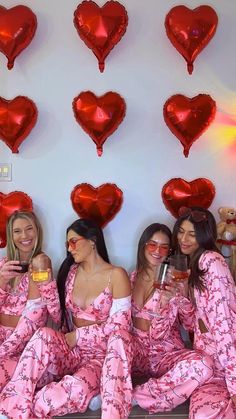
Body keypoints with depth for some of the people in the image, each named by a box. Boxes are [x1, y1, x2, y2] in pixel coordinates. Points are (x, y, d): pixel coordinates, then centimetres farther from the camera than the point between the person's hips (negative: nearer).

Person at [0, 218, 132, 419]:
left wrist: (78, 335, -11)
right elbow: (60, 316, 11)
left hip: (101, 354, -4)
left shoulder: (116, 275, -7)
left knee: (77, 388, -37)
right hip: (71, 350, 4)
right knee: (43, 335, -31)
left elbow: (119, 326, -11)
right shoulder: (70, 272, 9)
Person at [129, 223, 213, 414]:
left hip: (166, 354, -1)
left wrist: (180, 298, -26)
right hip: (136, 350, 1)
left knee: (202, 364, -34)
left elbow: (190, 324, -7)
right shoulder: (132, 278, 5)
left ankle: (136, 395, -24)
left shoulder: (175, 280, -4)